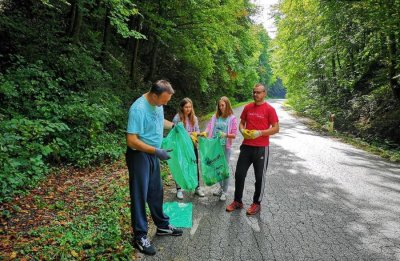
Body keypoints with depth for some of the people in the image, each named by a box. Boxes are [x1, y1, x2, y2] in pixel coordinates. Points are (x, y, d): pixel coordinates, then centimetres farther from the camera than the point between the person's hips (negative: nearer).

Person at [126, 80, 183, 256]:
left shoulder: (157, 104, 0)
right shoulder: (138, 109, -26)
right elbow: (131, 141, -27)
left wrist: (173, 125, 9)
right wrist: (157, 151, -26)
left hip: (152, 154, 8)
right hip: (139, 156, -8)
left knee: (156, 192, 19)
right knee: (140, 195, 3)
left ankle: (162, 225, 35)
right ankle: (140, 236, 17)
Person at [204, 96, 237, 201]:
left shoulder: (232, 118, -6)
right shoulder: (215, 116, 6)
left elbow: (234, 135, -8)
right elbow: (209, 128, 2)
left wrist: (225, 134, -25)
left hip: (225, 146, -4)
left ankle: (224, 192, 15)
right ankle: (221, 187, 33)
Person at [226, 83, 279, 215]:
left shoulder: (269, 109, -7)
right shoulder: (247, 107, 6)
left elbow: (276, 128, -8)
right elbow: (241, 123, 15)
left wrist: (260, 133, -20)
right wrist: (242, 131, -7)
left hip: (261, 148, -4)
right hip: (246, 146, 5)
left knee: (259, 177, 8)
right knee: (239, 174, 8)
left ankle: (256, 204, 24)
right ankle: (237, 201, 24)